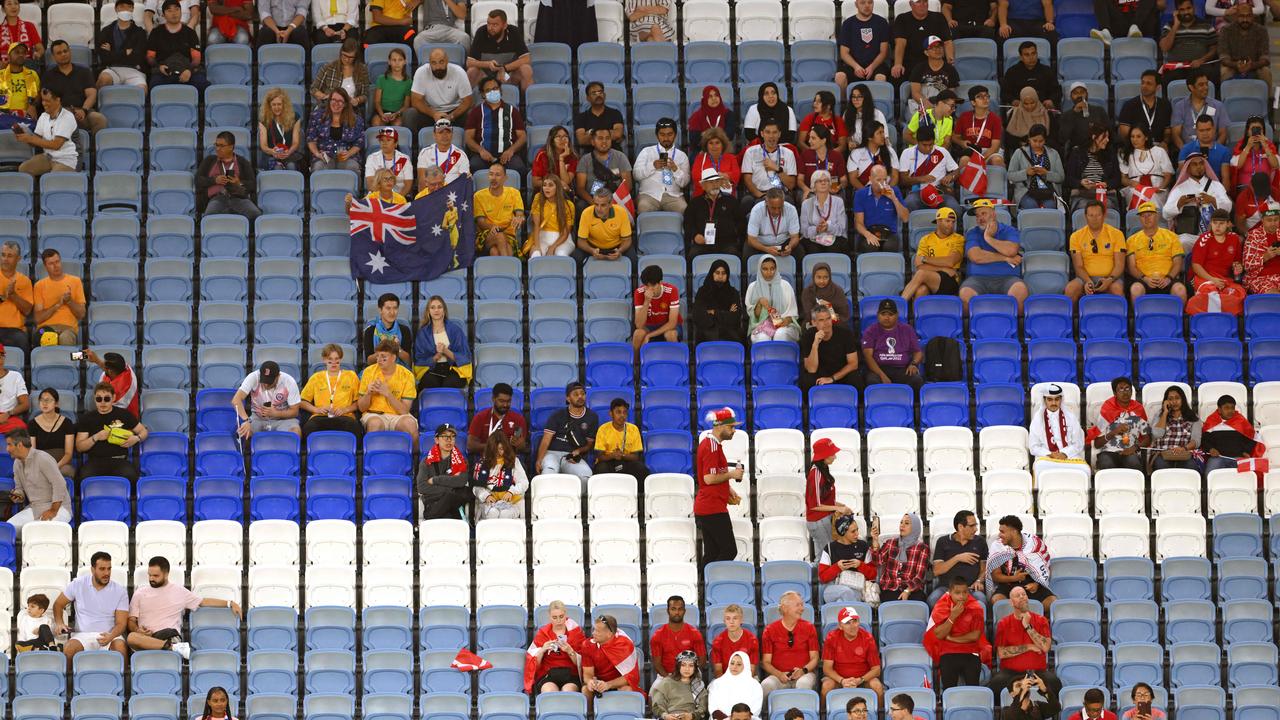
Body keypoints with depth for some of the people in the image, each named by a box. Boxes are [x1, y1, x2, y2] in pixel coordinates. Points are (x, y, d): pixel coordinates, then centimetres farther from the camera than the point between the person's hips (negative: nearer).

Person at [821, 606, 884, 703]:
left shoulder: (867, 638, -10)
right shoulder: (832, 638, -10)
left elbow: (876, 669, -7)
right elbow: (827, 668, -9)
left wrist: (859, 680, -24)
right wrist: (842, 681, -27)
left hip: (863, 678, 0)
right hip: (838, 678, 0)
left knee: (877, 686, -28)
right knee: (827, 686, -30)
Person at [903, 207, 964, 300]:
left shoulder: (959, 239, 9)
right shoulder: (926, 240, 16)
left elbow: (950, 262, -6)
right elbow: (918, 266, 3)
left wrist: (925, 259, 0)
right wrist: (944, 269, -6)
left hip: (950, 283, -2)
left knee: (922, 274, -32)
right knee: (920, 290, -36)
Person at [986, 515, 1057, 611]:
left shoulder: (1034, 543, -4)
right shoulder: (997, 546, -4)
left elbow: (1044, 568, 5)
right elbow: (996, 575, -1)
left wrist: (1036, 584, -14)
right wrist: (1013, 578, -18)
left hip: (1031, 584, 1)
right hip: (1007, 585, -1)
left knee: (1053, 602, -23)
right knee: (997, 600, -34)